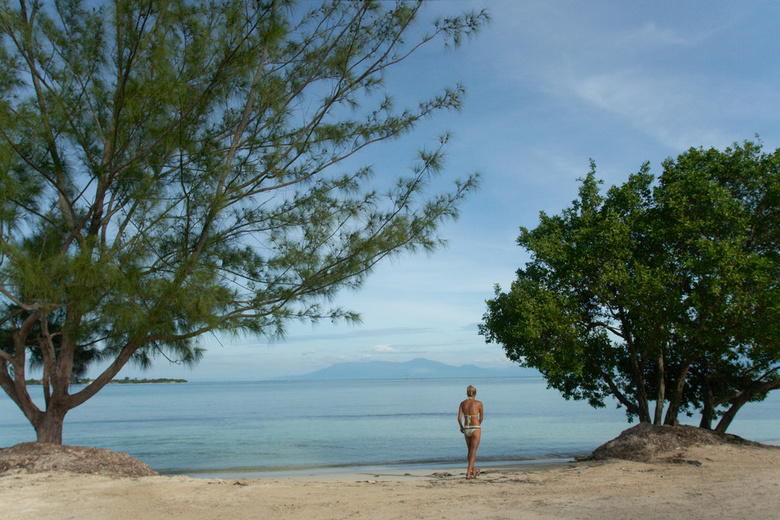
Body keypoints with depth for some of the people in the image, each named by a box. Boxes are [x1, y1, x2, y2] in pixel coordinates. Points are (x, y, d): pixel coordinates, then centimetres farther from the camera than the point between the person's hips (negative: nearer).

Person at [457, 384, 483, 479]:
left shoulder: (462, 403, 1)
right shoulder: (478, 403, -7)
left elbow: (459, 418, -3)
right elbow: (481, 418, 2)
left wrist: (461, 427, 15)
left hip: (466, 429, 4)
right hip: (476, 429, -4)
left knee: (470, 450, 21)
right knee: (473, 452, -1)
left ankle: (473, 471, 35)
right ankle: (468, 473, -11)